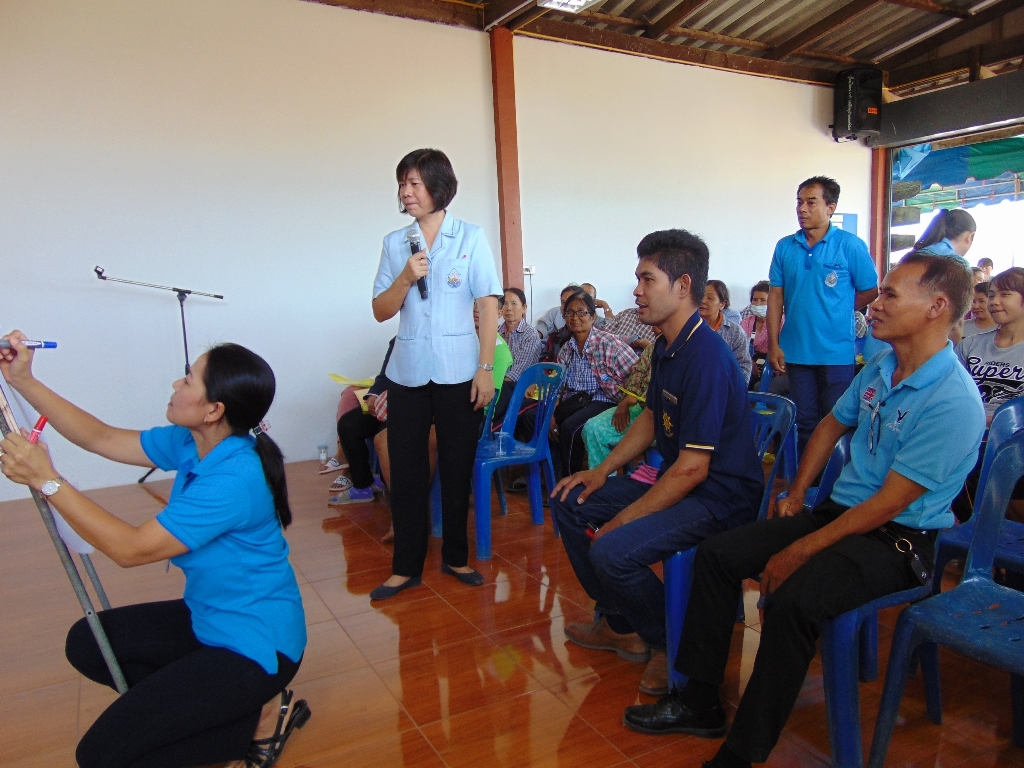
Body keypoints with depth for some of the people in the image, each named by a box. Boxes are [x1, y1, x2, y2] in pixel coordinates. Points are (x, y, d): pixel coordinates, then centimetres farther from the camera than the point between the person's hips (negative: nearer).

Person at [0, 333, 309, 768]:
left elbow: (131, 549, -27)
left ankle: (260, 719, 4)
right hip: (209, 619, 9)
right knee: (86, 642, 12)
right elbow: (100, 438, 6)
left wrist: (46, 480, -24)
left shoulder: (235, 479, -30)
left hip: (255, 645, -9)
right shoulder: (190, 443, -3)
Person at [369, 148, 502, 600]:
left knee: (457, 468, 8)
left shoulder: (471, 238, 0)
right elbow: (381, 311, 6)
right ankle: (406, 566, 17)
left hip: (458, 372, -2)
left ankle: (455, 557, 24)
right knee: (406, 469, 5)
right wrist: (406, 278, -12)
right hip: (408, 373, 3)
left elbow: (488, 307, -4)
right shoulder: (395, 243, 7)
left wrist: (486, 368, -10)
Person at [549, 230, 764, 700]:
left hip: (720, 496, -10)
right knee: (568, 503, 9)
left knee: (613, 551, -29)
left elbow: (692, 468, -26)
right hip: (675, 479, 10)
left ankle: (668, 646, 2)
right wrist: (603, 471, 10)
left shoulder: (707, 357, -25)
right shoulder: (666, 346, 6)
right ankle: (619, 624, 19)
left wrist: (623, 519, -19)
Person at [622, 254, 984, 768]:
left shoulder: (953, 401, -20)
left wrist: (800, 551, -19)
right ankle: (698, 703, 7)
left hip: (896, 540, -8)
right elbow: (833, 424, 21)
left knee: (792, 600, -34)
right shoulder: (879, 366, 6)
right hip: (838, 511, 8)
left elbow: (889, 503, -22)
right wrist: (796, 496, 12)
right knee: (716, 554, -3)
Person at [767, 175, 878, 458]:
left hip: (837, 352, -3)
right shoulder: (785, 247, 4)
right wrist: (774, 345, -1)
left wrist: (835, 313, 6)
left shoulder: (850, 245, -5)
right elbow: (776, 296, 3)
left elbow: (870, 291, 1)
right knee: (805, 423, 13)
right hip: (796, 351, 3)